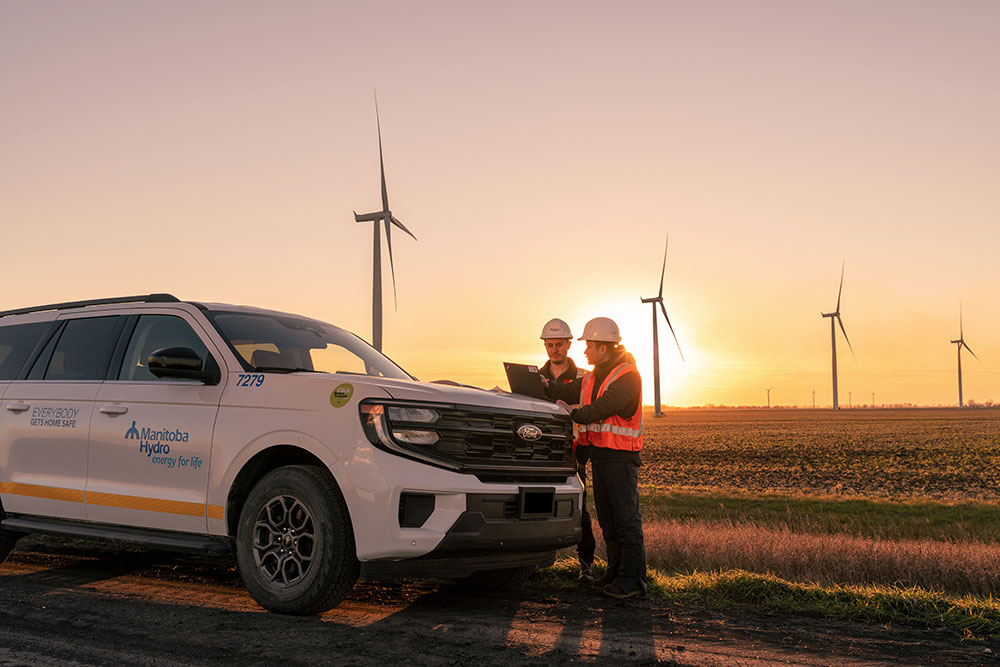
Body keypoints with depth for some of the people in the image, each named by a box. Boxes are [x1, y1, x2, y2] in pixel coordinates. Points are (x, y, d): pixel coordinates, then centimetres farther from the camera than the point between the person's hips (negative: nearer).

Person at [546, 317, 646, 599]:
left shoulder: (627, 376, -12)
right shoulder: (594, 377, 18)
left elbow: (603, 408, -21)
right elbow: (566, 391, 12)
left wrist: (574, 414, -12)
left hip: (621, 457, -9)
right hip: (599, 455, 9)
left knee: (626, 519, -6)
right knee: (607, 519, 13)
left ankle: (632, 579, -2)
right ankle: (616, 571, 23)